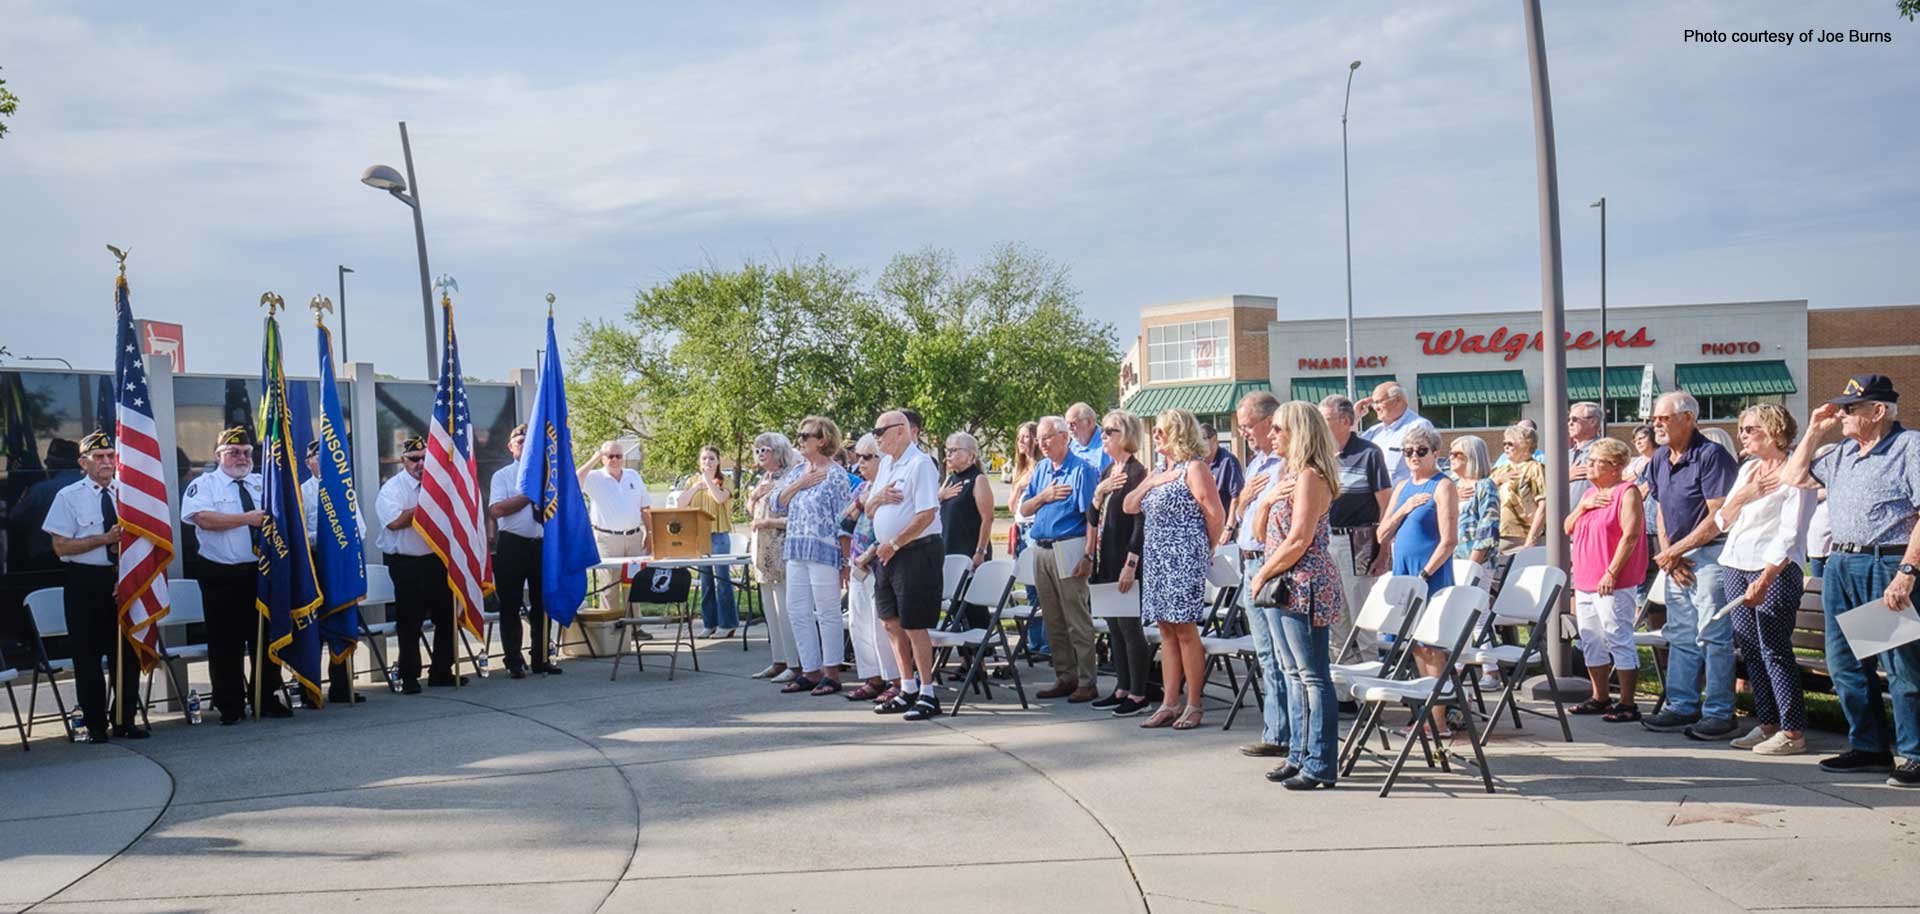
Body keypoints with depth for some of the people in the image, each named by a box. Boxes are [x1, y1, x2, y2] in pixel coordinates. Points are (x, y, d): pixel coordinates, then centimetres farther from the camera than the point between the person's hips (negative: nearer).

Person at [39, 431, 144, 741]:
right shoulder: (68, 497, -3)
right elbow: (61, 546, -9)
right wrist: (104, 539, -18)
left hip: (122, 578, 4)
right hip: (85, 582, -3)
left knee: (126, 652, 7)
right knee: (87, 655, 2)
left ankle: (124, 720, 18)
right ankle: (96, 724, 12)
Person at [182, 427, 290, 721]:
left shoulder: (263, 484, 14)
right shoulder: (203, 485, -1)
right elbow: (204, 519, -18)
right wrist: (247, 519, -17)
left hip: (261, 572, 4)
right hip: (222, 576, -4)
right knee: (225, 643, 1)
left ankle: (268, 700, 18)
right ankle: (230, 706, 9)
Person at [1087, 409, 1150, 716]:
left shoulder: (1137, 473, -11)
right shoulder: (1107, 472, 14)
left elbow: (1140, 523, -16)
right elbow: (1095, 518, 18)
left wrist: (1130, 565, -21)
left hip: (1125, 562, -8)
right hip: (1106, 561, 9)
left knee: (1129, 626, -4)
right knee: (1115, 627, 12)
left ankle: (1138, 695, 2)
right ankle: (1122, 689, 18)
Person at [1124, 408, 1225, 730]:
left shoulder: (1193, 468, -8)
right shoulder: (1161, 472, 17)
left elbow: (1216, 514, -13)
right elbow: (1129, 507, 16)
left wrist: (1206, 549, -1)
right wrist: (1150, 482, 2)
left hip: (1184, 559, -8)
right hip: (1157, 559, 9)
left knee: (1185, 629, -5)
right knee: (1167, 631, 8)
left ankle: (1193, 706, 1)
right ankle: (1169, 704, 11)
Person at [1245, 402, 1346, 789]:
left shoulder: (1310, 477, -14)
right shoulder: (1292, 474, 16)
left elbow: (1298, 541, -21)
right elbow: (1262, 531, 16)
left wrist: (1262, 576, -11)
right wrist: (1267, 501, -4)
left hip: (1305, 587, -10)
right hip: (1287, 588, 10)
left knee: (1314, 677, -6)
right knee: (1295, 675, 15)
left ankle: (1321, 767, -2)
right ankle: (1300, 755, 22)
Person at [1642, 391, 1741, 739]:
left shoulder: (1711, 456, -14)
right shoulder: (1660, 458, 11)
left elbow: (1718, 518, -17)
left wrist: (1675, 551, -14)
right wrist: (1667, 556, 3)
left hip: (1710, 553, -8)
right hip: (1675, 556, 9)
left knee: (1713, 634, -6)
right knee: (1680, 635, 12)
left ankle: (1719, 713, -1)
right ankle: (1683, 706, 20)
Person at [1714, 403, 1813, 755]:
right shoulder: (1748, 469, 16)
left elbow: (1790, 535, -14)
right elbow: (1722, 522, 14)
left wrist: (1764, 580, -21)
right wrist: (1743, 494, -5)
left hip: (1774, 571, -7)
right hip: (1736, 567, 7)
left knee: (1775, 650, -8)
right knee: (1750, 649, 7)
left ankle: (1792, 732, -5)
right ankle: (1768, 724, 14)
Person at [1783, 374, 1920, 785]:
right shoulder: (1842, 453, 16)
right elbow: (1793, 478, 26)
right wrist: (1814, 433, 15)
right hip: (1840, 565, 8)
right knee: (1845, 663, 11)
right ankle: (1868, 747, 21)